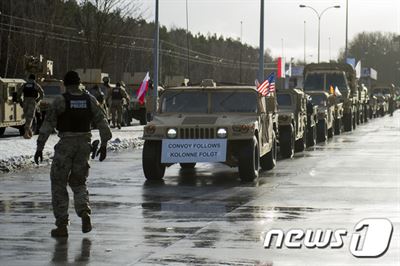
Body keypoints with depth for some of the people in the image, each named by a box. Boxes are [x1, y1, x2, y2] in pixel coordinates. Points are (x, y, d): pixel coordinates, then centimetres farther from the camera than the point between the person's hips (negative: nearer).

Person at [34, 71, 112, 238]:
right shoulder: (90, 100, 1)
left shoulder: (61, 100, -10)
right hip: (84, 144, 4)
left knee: (59, 184, 8)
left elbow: (48, 125, -11)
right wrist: (104, 144, 13)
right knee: (78, 182, 19)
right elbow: (102, 122, 4)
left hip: (65, 144, -4)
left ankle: (62, 226, 5)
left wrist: (40, 147, -6)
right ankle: (84, 213, -6)